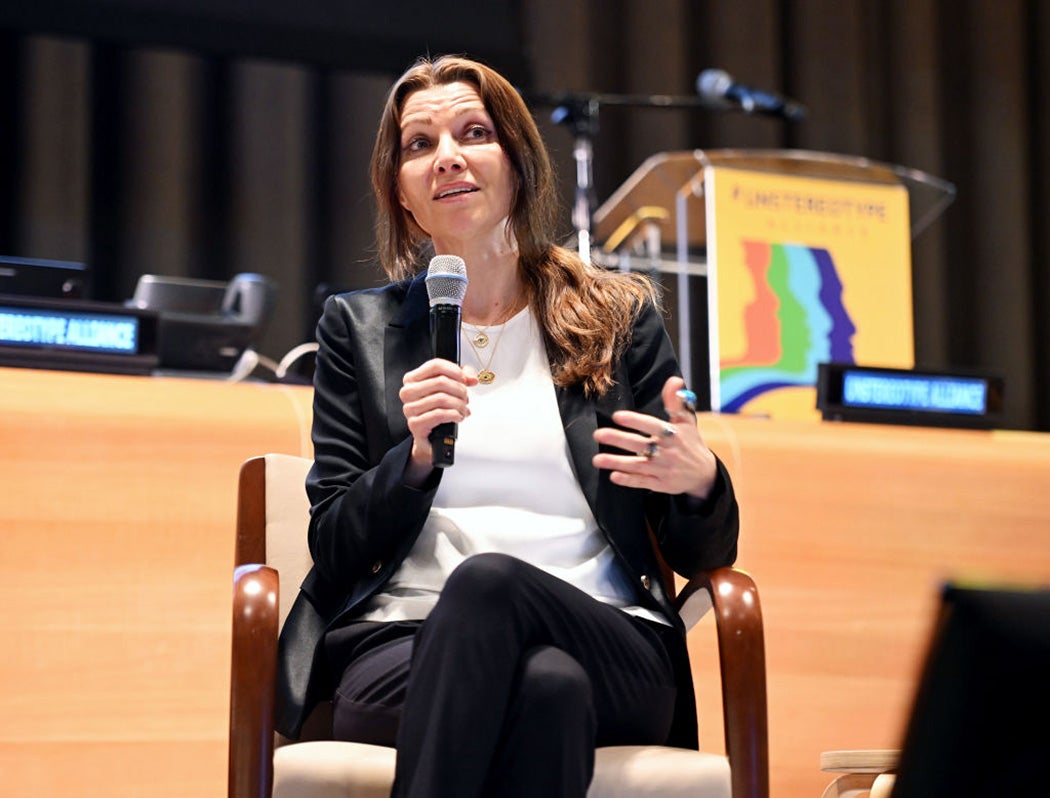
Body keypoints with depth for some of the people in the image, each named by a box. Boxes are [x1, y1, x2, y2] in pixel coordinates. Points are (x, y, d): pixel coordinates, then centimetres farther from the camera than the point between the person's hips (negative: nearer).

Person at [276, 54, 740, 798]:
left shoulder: (621, 319, 15)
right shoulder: (359, 328, 17)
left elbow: (705, 557, 14)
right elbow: (334, 548, 10)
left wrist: (699, 482, -10)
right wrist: (415, 456, -9)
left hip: (608, 650, 1)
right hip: (404, 645, 0)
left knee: (487, 579, -36)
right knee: (546, 686, -37)